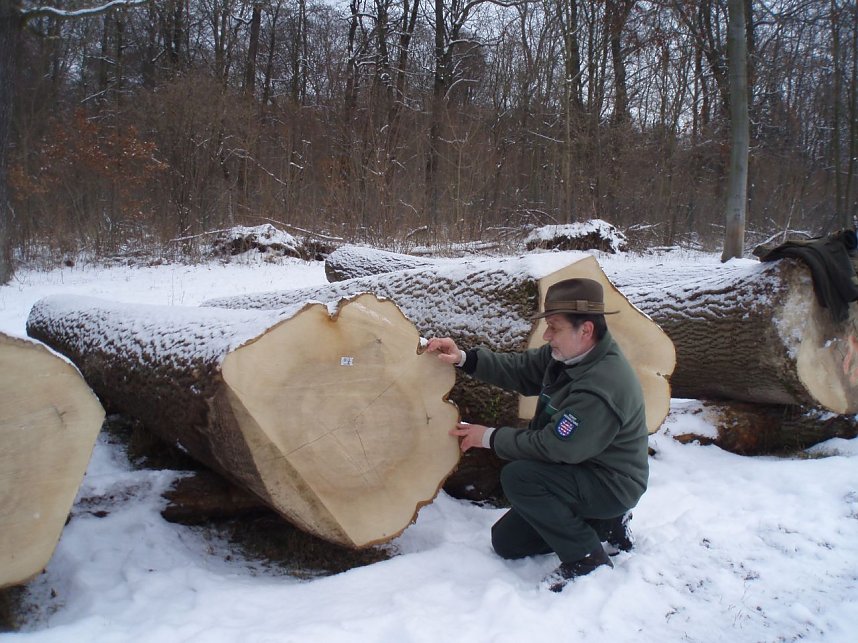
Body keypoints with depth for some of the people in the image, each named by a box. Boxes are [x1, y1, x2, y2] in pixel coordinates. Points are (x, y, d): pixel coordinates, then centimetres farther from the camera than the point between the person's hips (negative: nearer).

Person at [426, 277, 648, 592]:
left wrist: (490, 437, -17)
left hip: (611, 485, -9)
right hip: (579, 472, 9)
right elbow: (519, 369, 2)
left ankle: (587, 559, -11)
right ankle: (604, 525, 17)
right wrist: (463, 358, -12)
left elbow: (551, 447, -29)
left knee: (518, 477, -29)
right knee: (506, 541, 9)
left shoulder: (602, 387, -33)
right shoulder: (567, 353, -6)